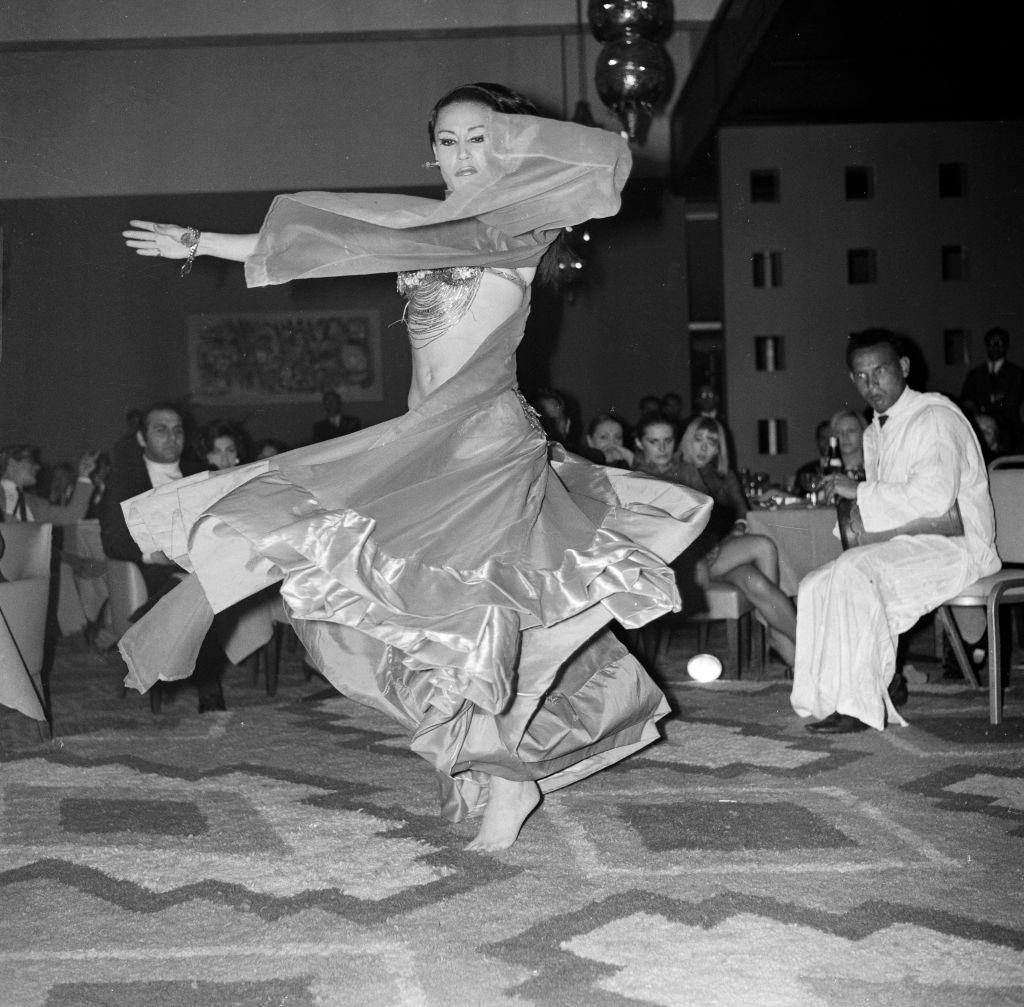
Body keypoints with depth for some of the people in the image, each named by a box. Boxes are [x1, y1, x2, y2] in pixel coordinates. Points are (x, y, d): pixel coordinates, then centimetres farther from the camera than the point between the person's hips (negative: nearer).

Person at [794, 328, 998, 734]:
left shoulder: (935, 418, -11)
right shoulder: (875, 433, 17)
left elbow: (934, 497, -26)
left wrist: (860, 491, -19)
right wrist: (854, 516, -1)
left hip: (954, 546, -9)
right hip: (903, 547, 9)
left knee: (855, 570, -31)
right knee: (815, 587, -8)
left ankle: (858, 706, -28)